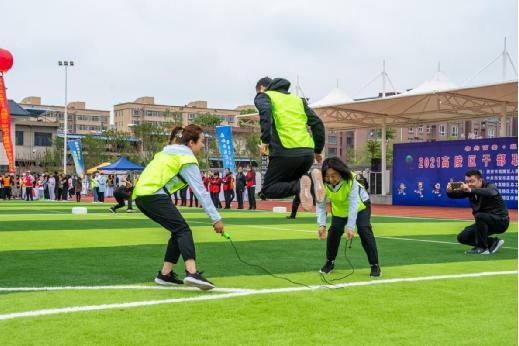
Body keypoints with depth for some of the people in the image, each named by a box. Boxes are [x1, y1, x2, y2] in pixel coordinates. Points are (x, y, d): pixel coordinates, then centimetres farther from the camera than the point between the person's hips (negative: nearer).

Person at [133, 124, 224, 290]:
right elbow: (201, 191, -7)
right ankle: (192, 273, -34)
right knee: (183, 230, -15)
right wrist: (216, 218, -6)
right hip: (154, 194, -9)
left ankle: (165, 274, 10)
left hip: (140, 194, 9)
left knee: (178, 231, 12)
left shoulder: (169, 152, 24)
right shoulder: (187, 158, -3)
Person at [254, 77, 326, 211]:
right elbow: (317, 123, 19)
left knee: (268, 190, 7)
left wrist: (265, 140, -16)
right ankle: (312, 181, -9)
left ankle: (300, 185, -22)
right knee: (289, 183, 25)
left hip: (285, 152, -6)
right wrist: (318, 151, 22)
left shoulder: (263, 96, 12)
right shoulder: (297, 99, 28)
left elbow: (265, 112, -13)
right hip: (308, 152, 6)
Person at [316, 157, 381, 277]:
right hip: (339, 208, 3)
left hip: (360, 205, -3)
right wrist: (322, 225, -38)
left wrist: (351, 227, -47)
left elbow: (353, 205, -41)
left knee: (364, 231, -16)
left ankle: (375, 265, -4)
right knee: (333, 231, -9)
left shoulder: (351, 180, -39)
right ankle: (330, 262, 12)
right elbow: (320, 205, -26)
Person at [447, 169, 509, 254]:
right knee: (462, 237, -4)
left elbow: (489, 192, -45)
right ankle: (493, 242, 7)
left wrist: (470, 190, -61)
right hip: (484, 223, 7)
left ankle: (482, 247, -19)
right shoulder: (468, 189, -1)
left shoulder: (490, 186, -20)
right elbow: (454, 195, -11)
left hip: (500, 221, -7)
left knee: (479, 216, -34)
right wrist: (449, 191, -37)